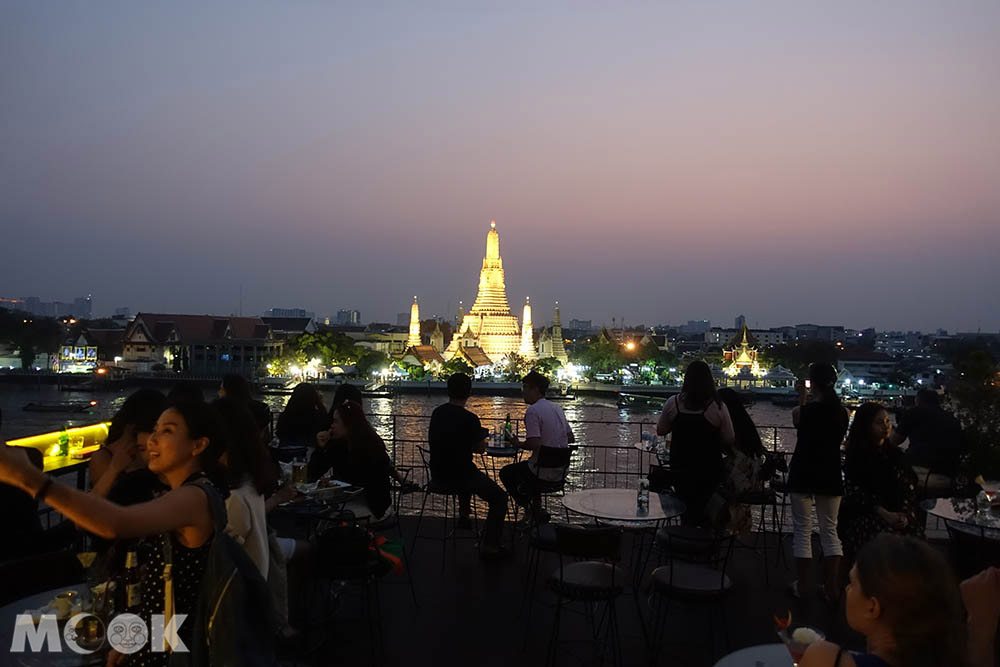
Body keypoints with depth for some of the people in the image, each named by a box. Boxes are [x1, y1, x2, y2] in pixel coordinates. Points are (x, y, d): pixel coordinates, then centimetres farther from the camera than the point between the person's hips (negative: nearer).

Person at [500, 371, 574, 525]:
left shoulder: (532, 411, -17)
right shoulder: (557, 408, 9)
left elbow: (534, 444, -24)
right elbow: (571, 439, 12)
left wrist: (518, 444, -6)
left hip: (544, 473, -8)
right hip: (562, 472, 8)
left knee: (506, 473, 17)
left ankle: (532, 511, 12)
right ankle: (536, 508, 28)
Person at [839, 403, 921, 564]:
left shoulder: (895, 454, 15)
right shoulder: (855, 457, 4)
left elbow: (908, 488, 11)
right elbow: (855, 492, -4)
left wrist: (905, 514, -8)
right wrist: (884, 514, -15)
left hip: (897, 517, 3)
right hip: (864, 516, -3)